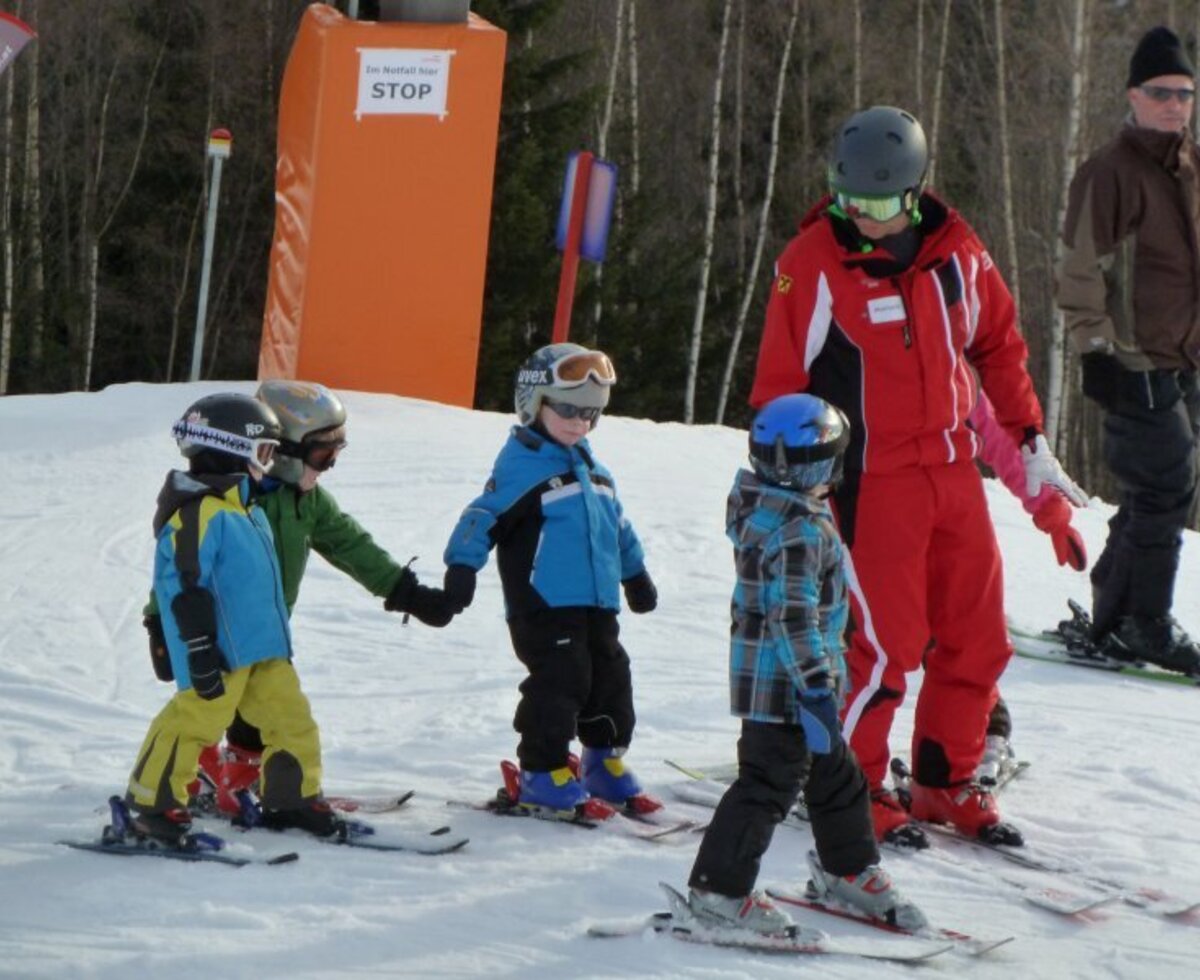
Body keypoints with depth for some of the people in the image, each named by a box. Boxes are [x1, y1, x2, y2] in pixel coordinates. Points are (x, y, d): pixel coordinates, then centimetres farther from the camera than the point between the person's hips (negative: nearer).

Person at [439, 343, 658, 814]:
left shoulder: (591, 469, 17)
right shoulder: (520, 466, -8)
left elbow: (618, 526, 30)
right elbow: (484, 517, -16)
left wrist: (636, 574, 37)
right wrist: (462, 566, -26)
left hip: (597, 603, 8)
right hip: (543, 604, -8)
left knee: (610, 681, 12)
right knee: (559, 685, -12)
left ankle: (605, 764, 27)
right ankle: (542, 774, -2)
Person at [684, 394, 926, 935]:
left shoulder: (763, 507, 8)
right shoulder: (798, 531, -24)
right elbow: (793, 617, -27)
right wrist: (816, 690, -25)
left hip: (769, 676, 10)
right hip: (783, 684, -10)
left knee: (835, 773, 21)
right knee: (770, 782, -4)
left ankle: (849, 869, 36)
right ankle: (718, 888, 2)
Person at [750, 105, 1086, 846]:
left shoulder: (956, 251, 2)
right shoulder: (814, 264, -12)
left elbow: (999, 343, 15)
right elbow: (780, 385, -7)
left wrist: (1032, 444, 15)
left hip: (955, 472, 5)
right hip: (871, 482, -5)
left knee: (978, 640, 8)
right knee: (884, 645, -8)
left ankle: (948, 783, 24)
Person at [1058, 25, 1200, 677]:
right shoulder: (1110, 173, -11)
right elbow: (1082, 271, -12)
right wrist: (1096, 348, -17)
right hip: (1135, 361, -8)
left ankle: (1115, 617, 20)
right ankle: (1144, 626, -2)